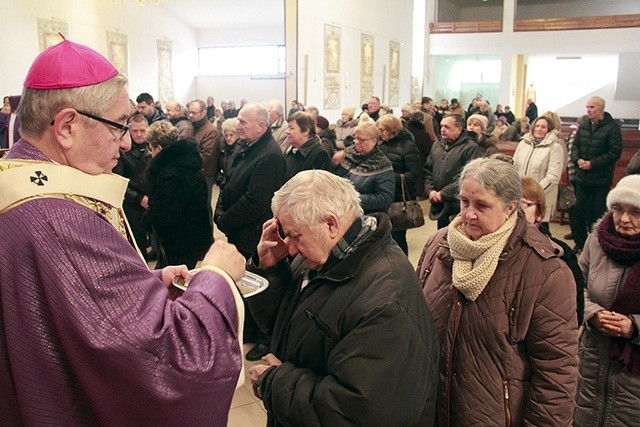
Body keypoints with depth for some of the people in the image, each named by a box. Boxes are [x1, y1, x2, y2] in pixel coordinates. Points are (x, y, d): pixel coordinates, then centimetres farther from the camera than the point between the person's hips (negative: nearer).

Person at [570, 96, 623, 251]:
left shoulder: (612, 127, -9)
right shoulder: (584, 126, 8)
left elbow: (615, 152, -15)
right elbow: (575, 145, 11)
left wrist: (592, 163, -19)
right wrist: (577, 159, -9)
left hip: (600, 181, -5)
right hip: (582, 178, 5)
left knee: (597, 214, 2)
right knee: (578, 211, 10)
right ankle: (580, 243, 24)